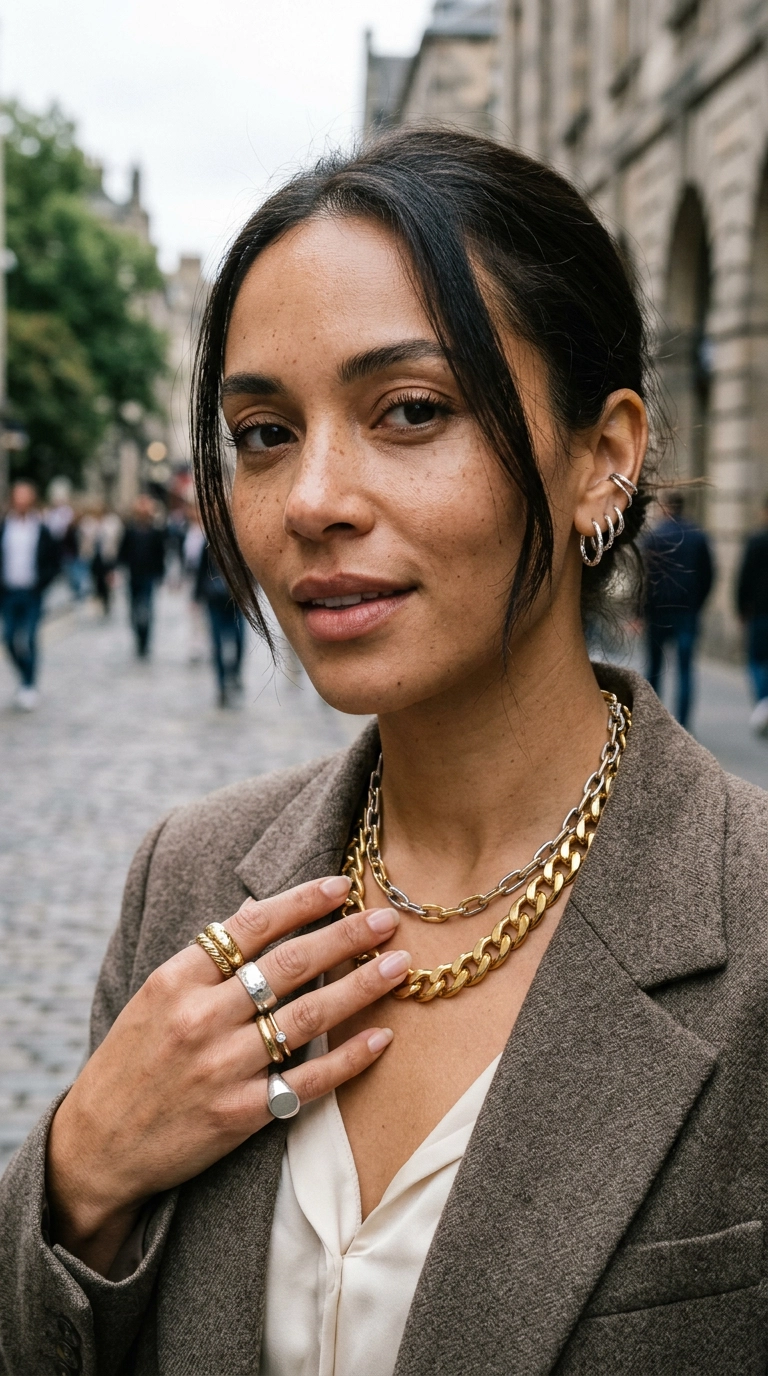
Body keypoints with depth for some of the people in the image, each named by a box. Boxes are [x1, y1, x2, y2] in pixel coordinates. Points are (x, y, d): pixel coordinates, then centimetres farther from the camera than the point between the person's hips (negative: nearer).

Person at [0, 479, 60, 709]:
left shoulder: (42, 531, -1)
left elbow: (54, 562, 3)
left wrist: (41, 583, -9)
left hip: (31, 595, -2)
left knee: (28, 640, -8)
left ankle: (29, 686, 3)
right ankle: (26, 679, 25)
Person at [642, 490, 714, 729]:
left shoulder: (654, 536, -5)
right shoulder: (698, 536, 5)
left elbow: (646, 575, -10)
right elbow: (708, 574, 6)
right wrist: (697, 603, 15)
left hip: (659, 610, -2)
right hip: (689, 610, 2)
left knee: (655, 664, 11)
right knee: (685, 666, 0)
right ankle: (682, 719, -8)